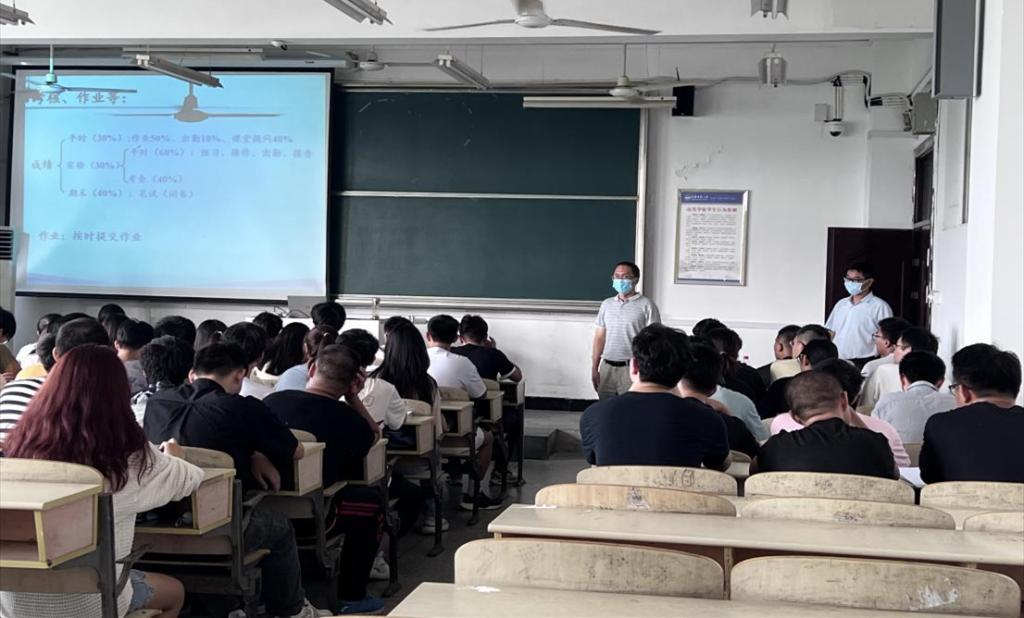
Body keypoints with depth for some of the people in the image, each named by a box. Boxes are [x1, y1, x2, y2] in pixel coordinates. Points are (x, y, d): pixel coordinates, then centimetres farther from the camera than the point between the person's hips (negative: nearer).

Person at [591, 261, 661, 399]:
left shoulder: (646, 305, -3)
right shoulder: (606, 304, 12)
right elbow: (599, 337, 15)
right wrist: (594, 368, 11)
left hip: (632, 368, -5)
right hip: (607, 367, 5)